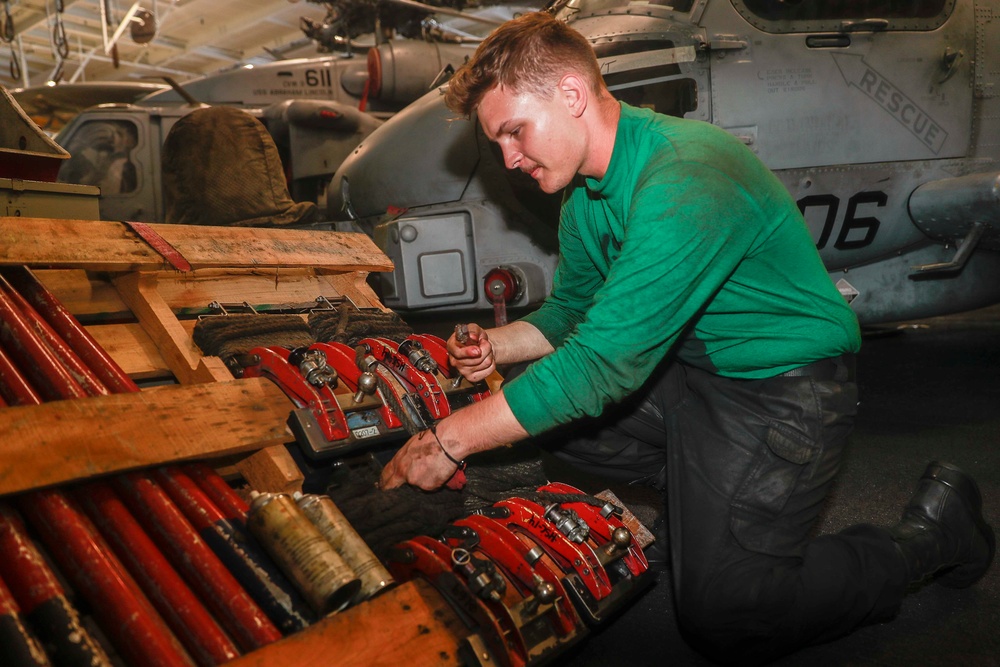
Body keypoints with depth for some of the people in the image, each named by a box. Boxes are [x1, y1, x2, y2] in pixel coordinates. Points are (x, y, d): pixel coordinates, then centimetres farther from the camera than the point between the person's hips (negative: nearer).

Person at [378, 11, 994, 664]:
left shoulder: (686, 179, -30)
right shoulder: (588, 192, 1)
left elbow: (604, 364, -33)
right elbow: (572, 311, 15)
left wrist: (451, 440, -28)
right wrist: (498, 346, -7)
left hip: (784, 390, -8)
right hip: (688, 367, 9)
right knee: (536, 421, 1)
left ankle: (936, 528, 8)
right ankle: (700, 488, 9)